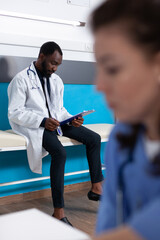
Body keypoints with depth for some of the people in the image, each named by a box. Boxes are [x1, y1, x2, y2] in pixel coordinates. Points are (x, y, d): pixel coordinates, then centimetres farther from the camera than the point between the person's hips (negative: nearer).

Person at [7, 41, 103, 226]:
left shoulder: (56, 80, 14)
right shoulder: (22, 79, -8)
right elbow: (14, 112, -13)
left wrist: (72, 119, -4)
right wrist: (42, 121, -24)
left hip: (54, 121, 8)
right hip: (33, 126, -8)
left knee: (94, 138, -3)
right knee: (60, 153, -33)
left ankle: (96, 188, 4)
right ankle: (58, 211, -28)